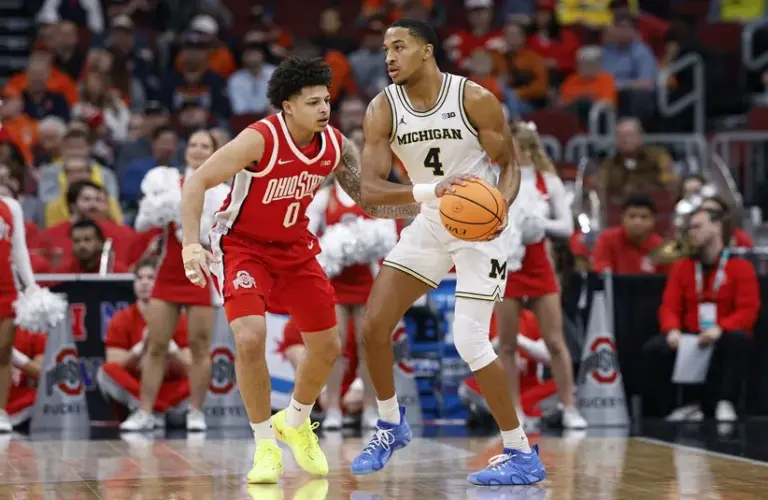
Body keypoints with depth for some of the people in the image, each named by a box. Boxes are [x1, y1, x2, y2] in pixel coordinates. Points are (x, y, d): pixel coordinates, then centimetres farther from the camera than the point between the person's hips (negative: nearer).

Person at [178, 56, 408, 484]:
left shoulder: (337, 146, -10)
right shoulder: (260, 140, -27)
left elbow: (369, 200, 0)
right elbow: (198, 182, -25)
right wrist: (192, 244, -36)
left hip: (295, 248, 6)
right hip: (243, 245, -6)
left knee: (328, 348, 9)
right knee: (251, 338, -26)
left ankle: (295, 423, 38)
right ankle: (266, 446, -9)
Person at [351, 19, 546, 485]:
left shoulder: (474, 99, -18)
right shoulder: (383, 109, -9)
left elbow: (509, 163, -8)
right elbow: (370, 189, -17)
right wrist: (432, 190, -34)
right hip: (429, 223, 5)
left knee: (470, 341, -15)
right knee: (374, 324, -2)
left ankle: (523, 455, -3)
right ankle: (391, 425, 22)